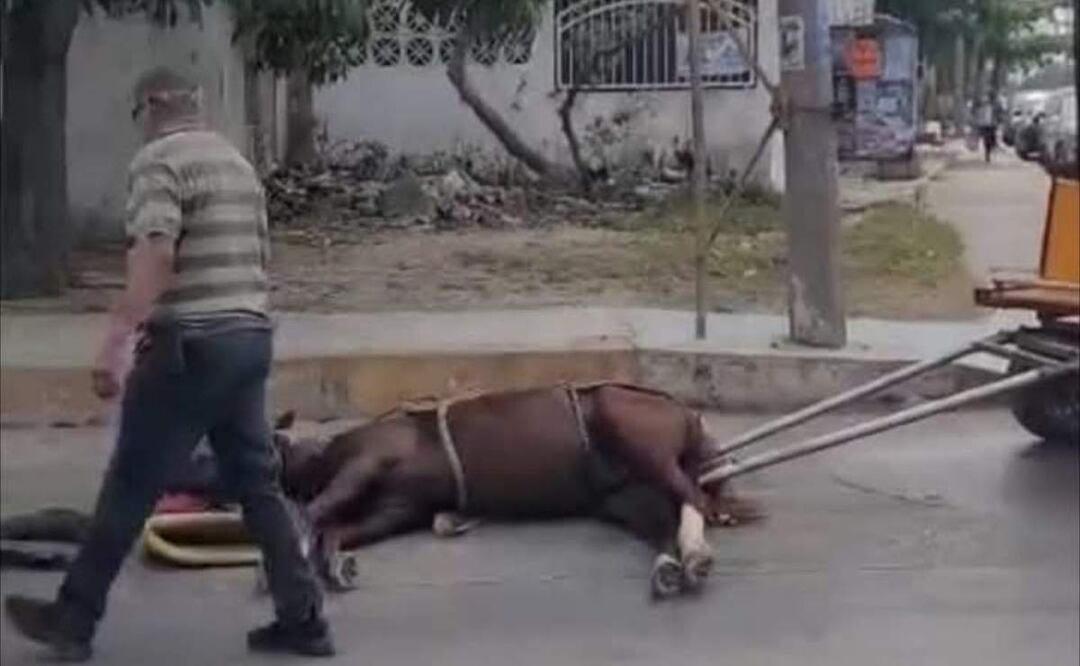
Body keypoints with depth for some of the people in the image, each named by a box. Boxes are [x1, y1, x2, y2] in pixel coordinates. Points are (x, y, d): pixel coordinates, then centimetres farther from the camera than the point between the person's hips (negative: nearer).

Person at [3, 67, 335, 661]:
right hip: (251, 338, 8)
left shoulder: (157, 161, -7)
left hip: (190, 345, -8)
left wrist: (114, 343, -26)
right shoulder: (238, 163, 19)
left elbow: (155, 255, -22)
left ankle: (73, 618, 13)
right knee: (258, 485, 12)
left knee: (129, 487, 2)